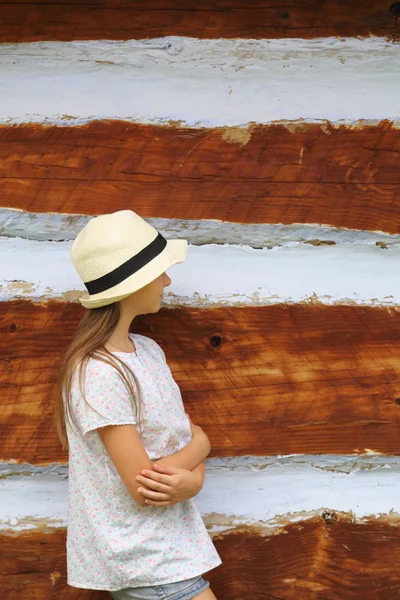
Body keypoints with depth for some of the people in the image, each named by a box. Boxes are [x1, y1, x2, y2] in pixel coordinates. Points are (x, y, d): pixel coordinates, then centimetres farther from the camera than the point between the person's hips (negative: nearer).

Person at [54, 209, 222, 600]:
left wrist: (193, 478, -14)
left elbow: (191, 433, 6)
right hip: (145, 564, -8)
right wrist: (197, 447, -8)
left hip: (167, 542, 8)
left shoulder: (148, 350, 4)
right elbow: (142, 488, -22)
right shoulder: (98, 373, -23)